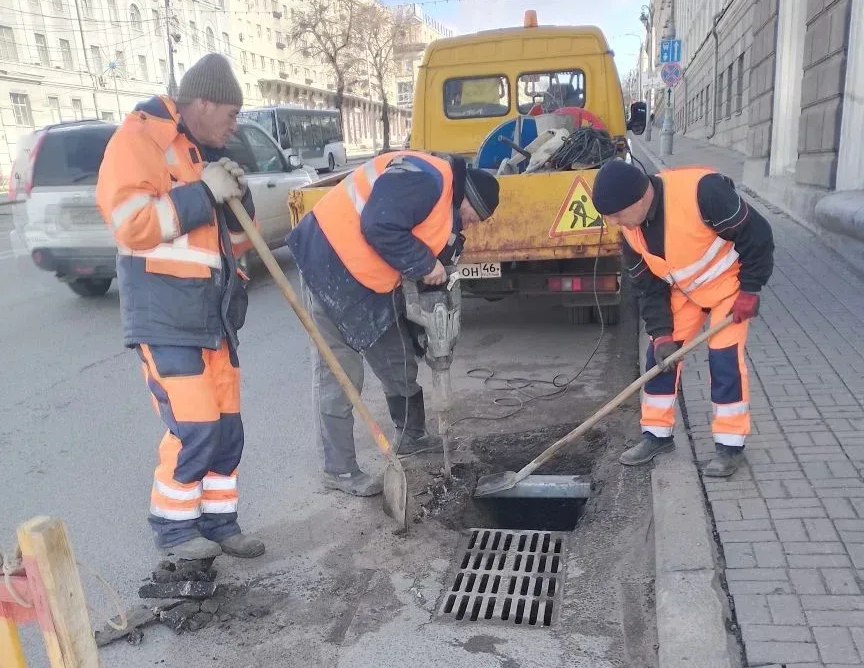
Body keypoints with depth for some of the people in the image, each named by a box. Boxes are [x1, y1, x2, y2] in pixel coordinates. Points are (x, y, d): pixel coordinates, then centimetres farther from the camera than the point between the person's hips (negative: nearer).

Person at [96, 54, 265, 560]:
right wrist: (205, 192, -18)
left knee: (226, 426, 9)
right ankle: (173, 526, 12)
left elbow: (233, 245, 18)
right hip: (167, 316, -8)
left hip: (214, 314, 8)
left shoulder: (207, 155, 17)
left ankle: (218, 521, 23)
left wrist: (237, 200, 0)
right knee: (193, 427, -9)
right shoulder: (139, 139, -6)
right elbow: (130, 223, -20)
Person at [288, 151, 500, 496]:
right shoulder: (425, 178, -20)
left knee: (399, 361, 18)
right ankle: (339, 469, 7)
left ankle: (411, 435, 37)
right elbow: (379, 227, -29)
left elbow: (437, 248, 14)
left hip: (370, 279, 10)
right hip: (332, 264, -10)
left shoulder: (444, 206, 13)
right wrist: (425, 264, -19)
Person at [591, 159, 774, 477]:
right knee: (660, 356, 2)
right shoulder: (632, 231, -14)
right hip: (684, 290, 6)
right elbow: (650, 286, -5)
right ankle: (657, 434, 17)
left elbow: (756, 233, -25)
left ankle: (730, 445, 5)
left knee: (725, 359, -10)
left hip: (729, 283, -5)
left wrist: (749, 290, -21)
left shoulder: (701, 191, -35)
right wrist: (661, 332, -12)